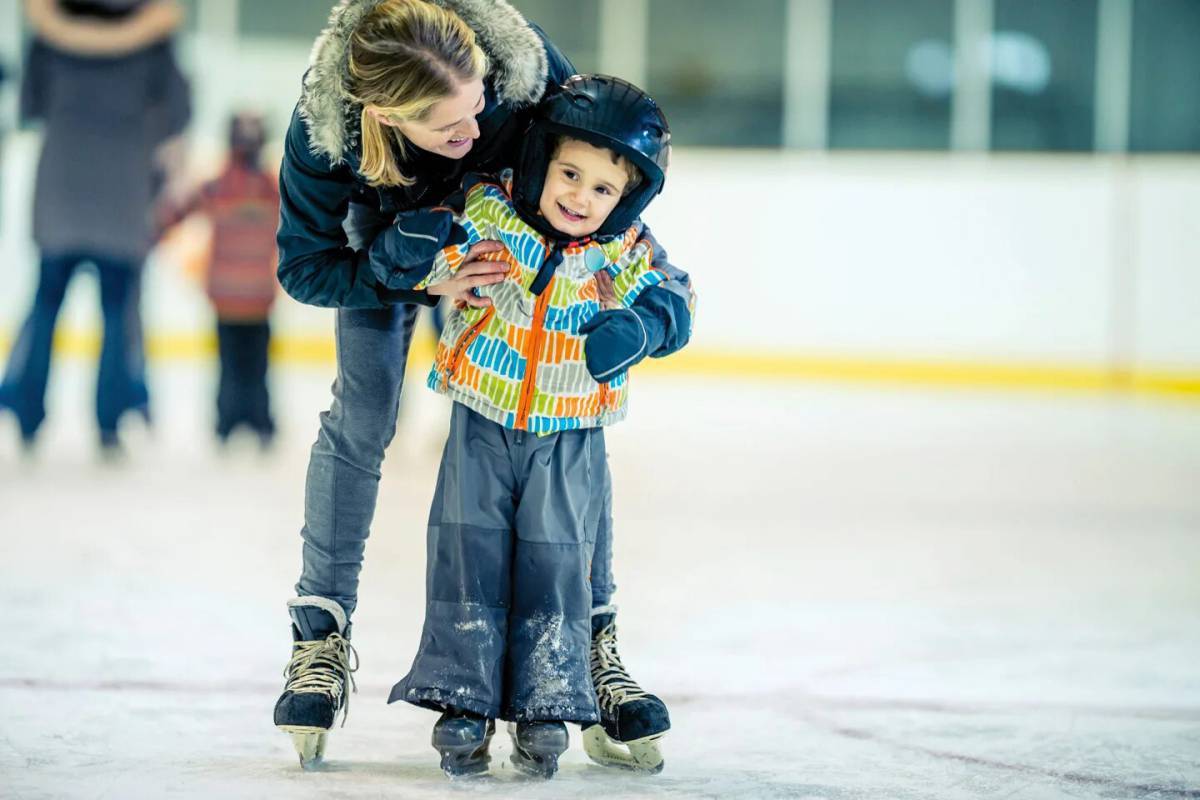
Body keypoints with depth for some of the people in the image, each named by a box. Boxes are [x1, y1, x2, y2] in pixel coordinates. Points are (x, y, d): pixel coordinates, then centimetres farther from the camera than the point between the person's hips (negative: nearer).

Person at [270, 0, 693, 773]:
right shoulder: (323, 126, -41)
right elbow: (304, 267, -26)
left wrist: (652, 265, -20)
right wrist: (423, 283, -38)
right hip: (390, 234, -1)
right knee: (362, 415, -10)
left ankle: (594, 635, 4)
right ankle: (321, 635, 2)